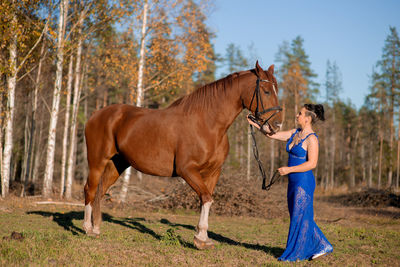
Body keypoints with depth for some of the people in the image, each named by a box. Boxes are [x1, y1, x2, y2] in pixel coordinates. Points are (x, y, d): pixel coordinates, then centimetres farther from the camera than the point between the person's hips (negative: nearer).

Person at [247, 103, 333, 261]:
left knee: (299, 217, 1)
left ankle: (296, 254, 12)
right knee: (302, 218, 14)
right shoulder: (295, 133, 10)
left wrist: (289, 169, -19)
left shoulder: (312, 139, -14)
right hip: (294, 183, 9)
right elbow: (273, 135, 14)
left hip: (304, 183, -9)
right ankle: (323, 246, 25)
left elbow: (312, 163, -20)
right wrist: (255, 124, 11)